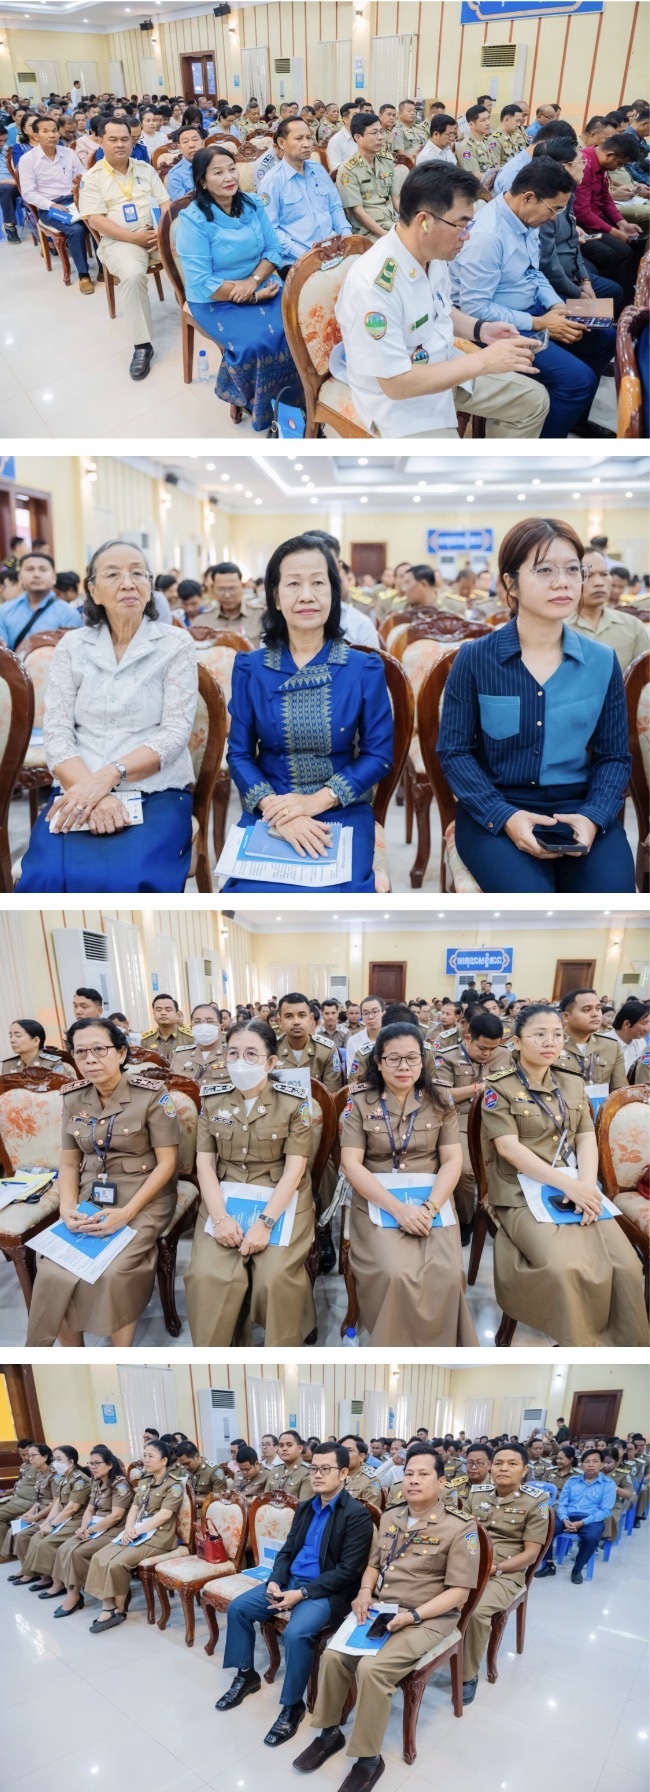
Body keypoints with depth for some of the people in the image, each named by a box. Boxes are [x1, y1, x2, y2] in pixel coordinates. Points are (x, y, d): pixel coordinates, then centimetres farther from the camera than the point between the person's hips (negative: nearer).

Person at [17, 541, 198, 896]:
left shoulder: (176, 644, 6)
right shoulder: (71, 647, 11)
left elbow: (175, 733, -3)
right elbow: (56, 734, 3)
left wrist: (108, 776, -18)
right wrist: (94, 794, -16)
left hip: (157, 792, -1)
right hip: (80, 791, 2)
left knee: (131, 879, -33)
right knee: (45, 879, -29)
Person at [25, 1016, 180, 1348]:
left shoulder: (151, 1095, -11)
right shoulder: (73, 1098, 4)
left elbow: (167, 1163, -10)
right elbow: (69, 1163, 9)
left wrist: (127, 1213, -20)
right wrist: (67, 1208, -11)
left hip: (144, 1196, -4)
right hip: (90, 1196, 4)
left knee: (112, 1274, -28)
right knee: (52, 1271, -19)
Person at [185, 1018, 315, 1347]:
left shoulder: (294, 1102, -5)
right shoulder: (212, 1099, 4)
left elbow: (294, 1167, -10)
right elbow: (204, 1163, 1)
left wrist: (265, 1222, -22)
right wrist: (220, 1217, -15)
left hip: (281, 1200, -2)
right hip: (224, 1196, 2)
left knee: (275, 1277, -24)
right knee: (207, 1276, -22)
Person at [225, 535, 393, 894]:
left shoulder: (365, 670, 2)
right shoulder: (249, 669, 4)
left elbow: (379, 754, 0)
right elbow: (239, 754, 1)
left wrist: (317, 801, -15)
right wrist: (275, 810, -18)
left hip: (343, 814, 0)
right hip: (269, 812, 1)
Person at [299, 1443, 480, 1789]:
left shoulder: (460, 1528, -11)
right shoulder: (389, 1518, 8)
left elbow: (459, 1591, -14)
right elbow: (373, 1564, 18)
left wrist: (413, 1615, -23)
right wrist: (365, 1591, -4)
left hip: (428, 1618, -6)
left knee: (372, 1667, -26)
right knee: (333, 1655, -14)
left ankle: (368, 1758, -8)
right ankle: (329, 1732, 9)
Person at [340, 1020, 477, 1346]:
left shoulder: (440, 1101, 6)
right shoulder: (359, 1103, 1)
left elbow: (453, 1160, 2)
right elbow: (351, 1164, -6)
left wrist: (430, 1206, -16)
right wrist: (397, 1208, -17)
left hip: (431, 1201, 2)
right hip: (377, 1202, -1)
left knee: (446, 1276, -24)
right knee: (395, 1275, -28)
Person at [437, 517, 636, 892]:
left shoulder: (603, 662, 5)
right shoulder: (475, 658, -1)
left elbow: (615, 756, 10)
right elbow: (454, 751, 0)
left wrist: (593, 816, -11)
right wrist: (505, 816, -15)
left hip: (578, 808, 2)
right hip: (494, 809, -2)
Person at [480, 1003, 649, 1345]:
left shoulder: (573, 1083, 14)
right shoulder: (499, 1088, -3)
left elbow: (587, 1138, 8)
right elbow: (509, 1147, -13)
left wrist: (587, 1184, -13)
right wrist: (567, 1184, -21)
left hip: (577, 1186, 5)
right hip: (524, 1192, -5)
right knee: (565, 1267, -28)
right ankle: (581, 1345, -4)